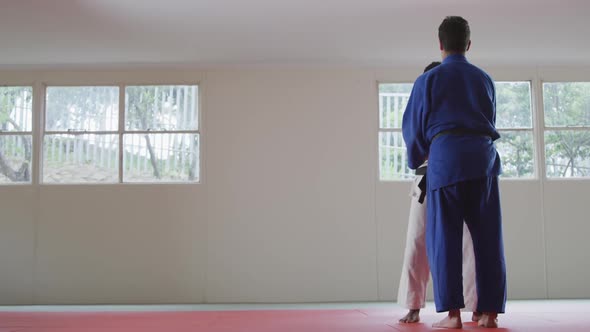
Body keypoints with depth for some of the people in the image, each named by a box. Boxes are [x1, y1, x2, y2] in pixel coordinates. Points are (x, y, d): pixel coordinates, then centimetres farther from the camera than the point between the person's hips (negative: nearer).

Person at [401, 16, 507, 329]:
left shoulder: (427, 80, 7)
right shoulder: (485, 79, 18)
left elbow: (412, 127, 11)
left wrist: (417, 158, 30)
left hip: (445, 157, -3)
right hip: (483, 157, 3)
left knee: (443, 237, 0)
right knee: (488, 238, 5)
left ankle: (452, 313, -3)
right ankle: (489, 311, 5)